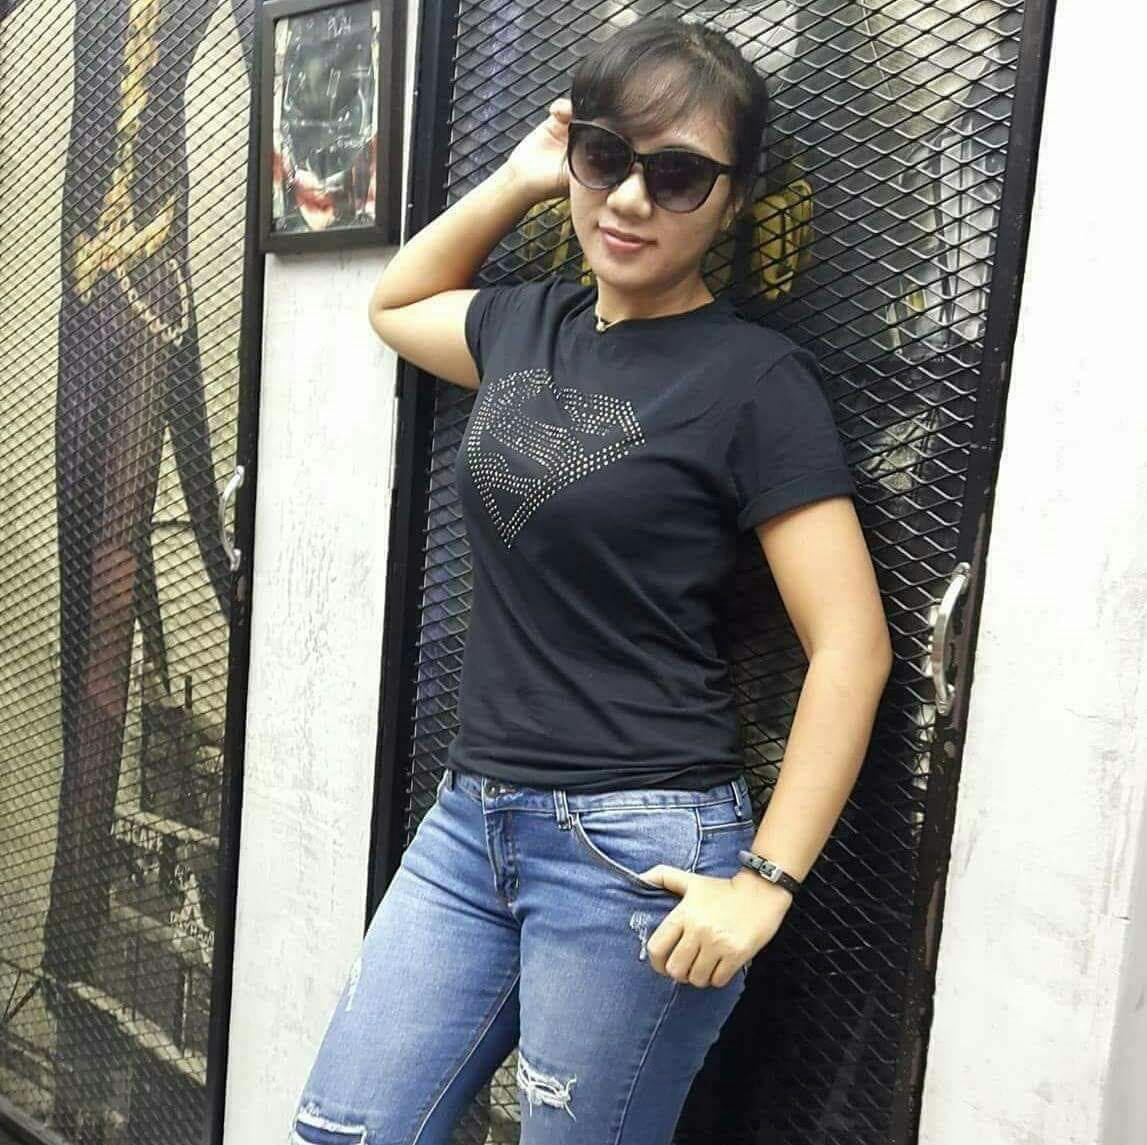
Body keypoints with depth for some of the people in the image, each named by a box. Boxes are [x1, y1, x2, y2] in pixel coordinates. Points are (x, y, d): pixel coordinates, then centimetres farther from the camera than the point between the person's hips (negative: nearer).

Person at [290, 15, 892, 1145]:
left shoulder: (753, 375, -10)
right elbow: (393, 304, 28)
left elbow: (852, 646, -12)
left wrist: (764, 881, -15)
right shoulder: (526, 325, 7)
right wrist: (513, 180, 14)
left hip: (639, 847, -6)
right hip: (471, 819, 6)